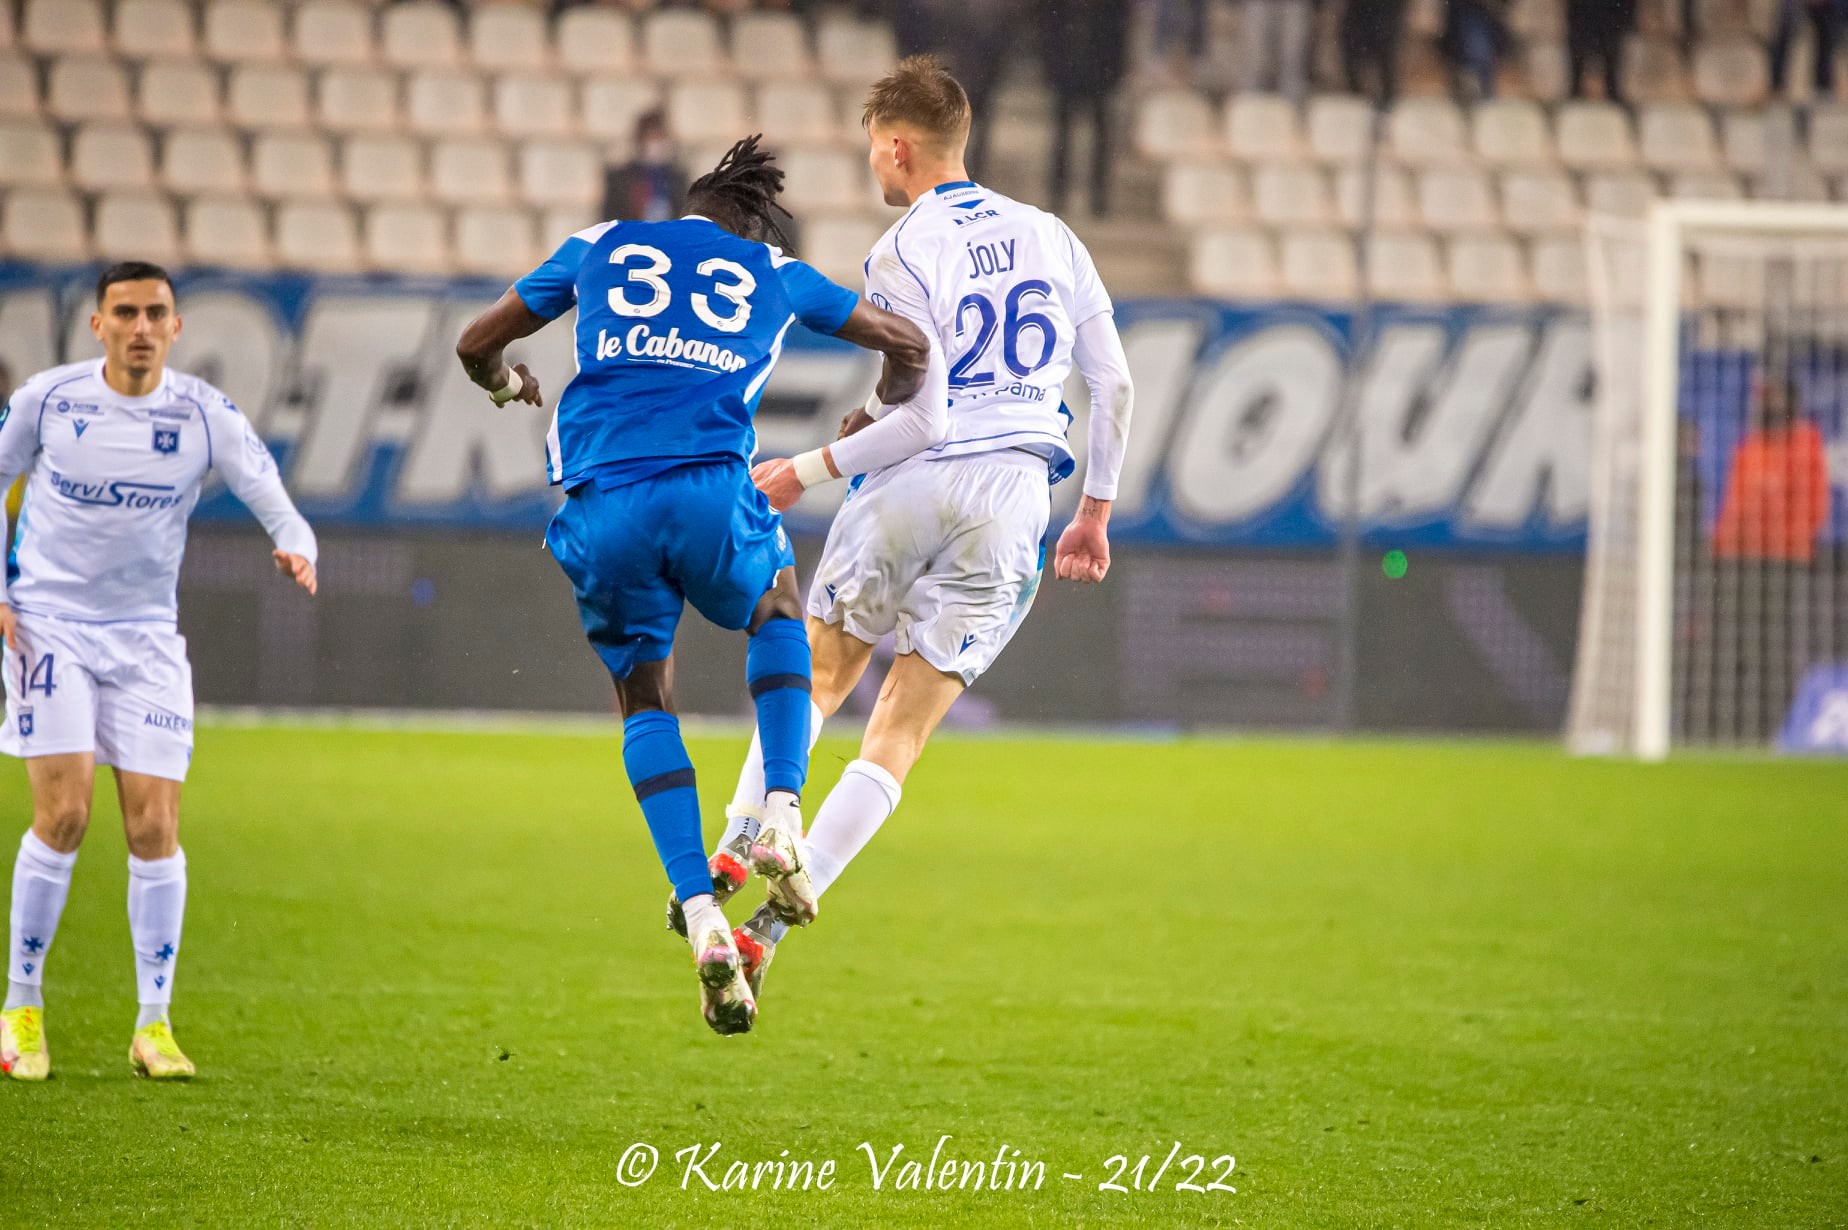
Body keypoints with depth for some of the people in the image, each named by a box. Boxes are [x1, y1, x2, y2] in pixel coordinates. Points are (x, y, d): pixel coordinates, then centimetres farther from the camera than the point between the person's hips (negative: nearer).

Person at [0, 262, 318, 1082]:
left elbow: (272, 498, -11)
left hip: (145, 636, 2)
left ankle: (155, 1022, 5)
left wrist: (295, 548, -34)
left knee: (155, 825, -6)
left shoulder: (203, 415, -5)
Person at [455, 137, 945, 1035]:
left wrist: (509, 385, 54)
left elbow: (477, 345, 31)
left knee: (645, 699, 18)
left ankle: (703, 921, 2)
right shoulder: (774, 275, 23)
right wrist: (885, 411, 54)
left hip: (600, 506, 1)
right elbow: (909, 348, 32)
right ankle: (781, 814, 9)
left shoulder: (599, 247, 25)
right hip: (709, 485, 0)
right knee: (777, 608, 31)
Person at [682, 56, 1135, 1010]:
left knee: (813, 680, 20)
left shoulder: (902, 256, -6)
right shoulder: (1051, 238, 11)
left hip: (912, 487, -3)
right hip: (1012, 500, 4)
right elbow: (1113, 383, 12)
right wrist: (1095, 511, 20)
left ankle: (732, 853, 12)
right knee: (898, 737, 4)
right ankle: (776, 922, -4)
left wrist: (806, 472, 1)